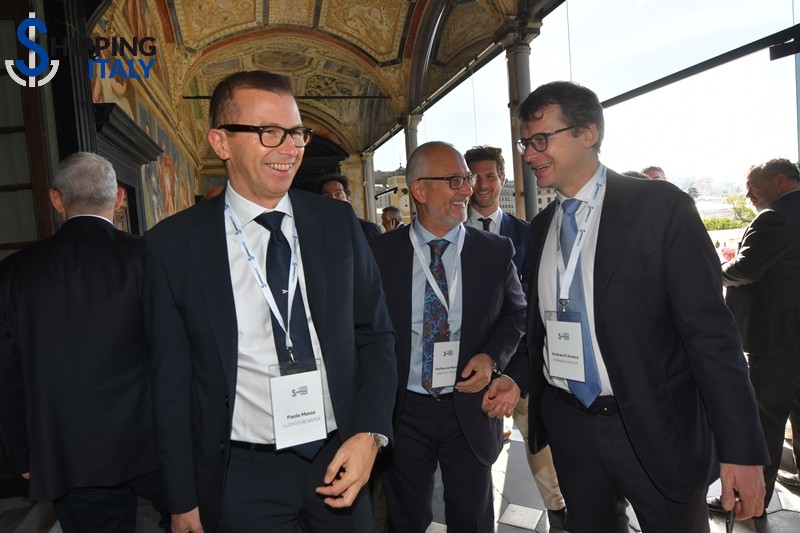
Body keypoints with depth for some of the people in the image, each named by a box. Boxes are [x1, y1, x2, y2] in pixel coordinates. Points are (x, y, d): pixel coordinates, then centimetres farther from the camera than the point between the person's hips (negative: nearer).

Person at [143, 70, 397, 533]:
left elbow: (376, 333, 3)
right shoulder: (174, 244, -9)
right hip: (242, 477, -2)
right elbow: (172, 380, -3)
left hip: (340, 461, 3)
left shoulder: (338, 223, -3)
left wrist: (369, 433, -9)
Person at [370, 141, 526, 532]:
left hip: (469, 409, 1)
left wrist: (492, 356, -9)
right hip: (403, 411, -1)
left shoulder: (496, 251, -2)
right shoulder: (380, 253, -7)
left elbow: (516, 313, 8)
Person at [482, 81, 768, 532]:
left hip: (655, 427, -4)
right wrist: (517, 378, -2)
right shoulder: (540, 227, 7)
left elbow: (711, 330, -13)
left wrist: (740, 448, -15)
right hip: (567, 423, 5)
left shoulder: (661, 207, -11)